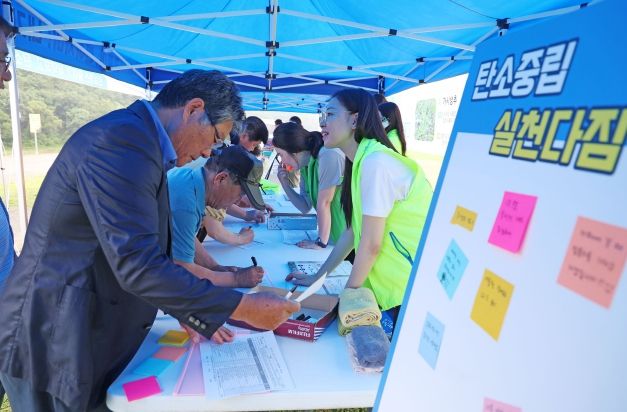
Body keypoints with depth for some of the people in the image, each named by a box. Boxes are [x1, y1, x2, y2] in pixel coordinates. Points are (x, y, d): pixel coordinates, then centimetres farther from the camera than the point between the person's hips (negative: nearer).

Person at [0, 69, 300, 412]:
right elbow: (138, 266, -30)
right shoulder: (123, 138, -24)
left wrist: (190, 313, 8)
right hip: (54, 345, -9)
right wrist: (245, 308, -24)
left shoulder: (136, 140, 7)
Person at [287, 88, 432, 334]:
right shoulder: (359, 162, 6)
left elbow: (371, 243, -20)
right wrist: (317, 277, 12)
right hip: (396, 285, 8)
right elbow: (353, 231, 10)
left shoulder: (376, 162, -22)